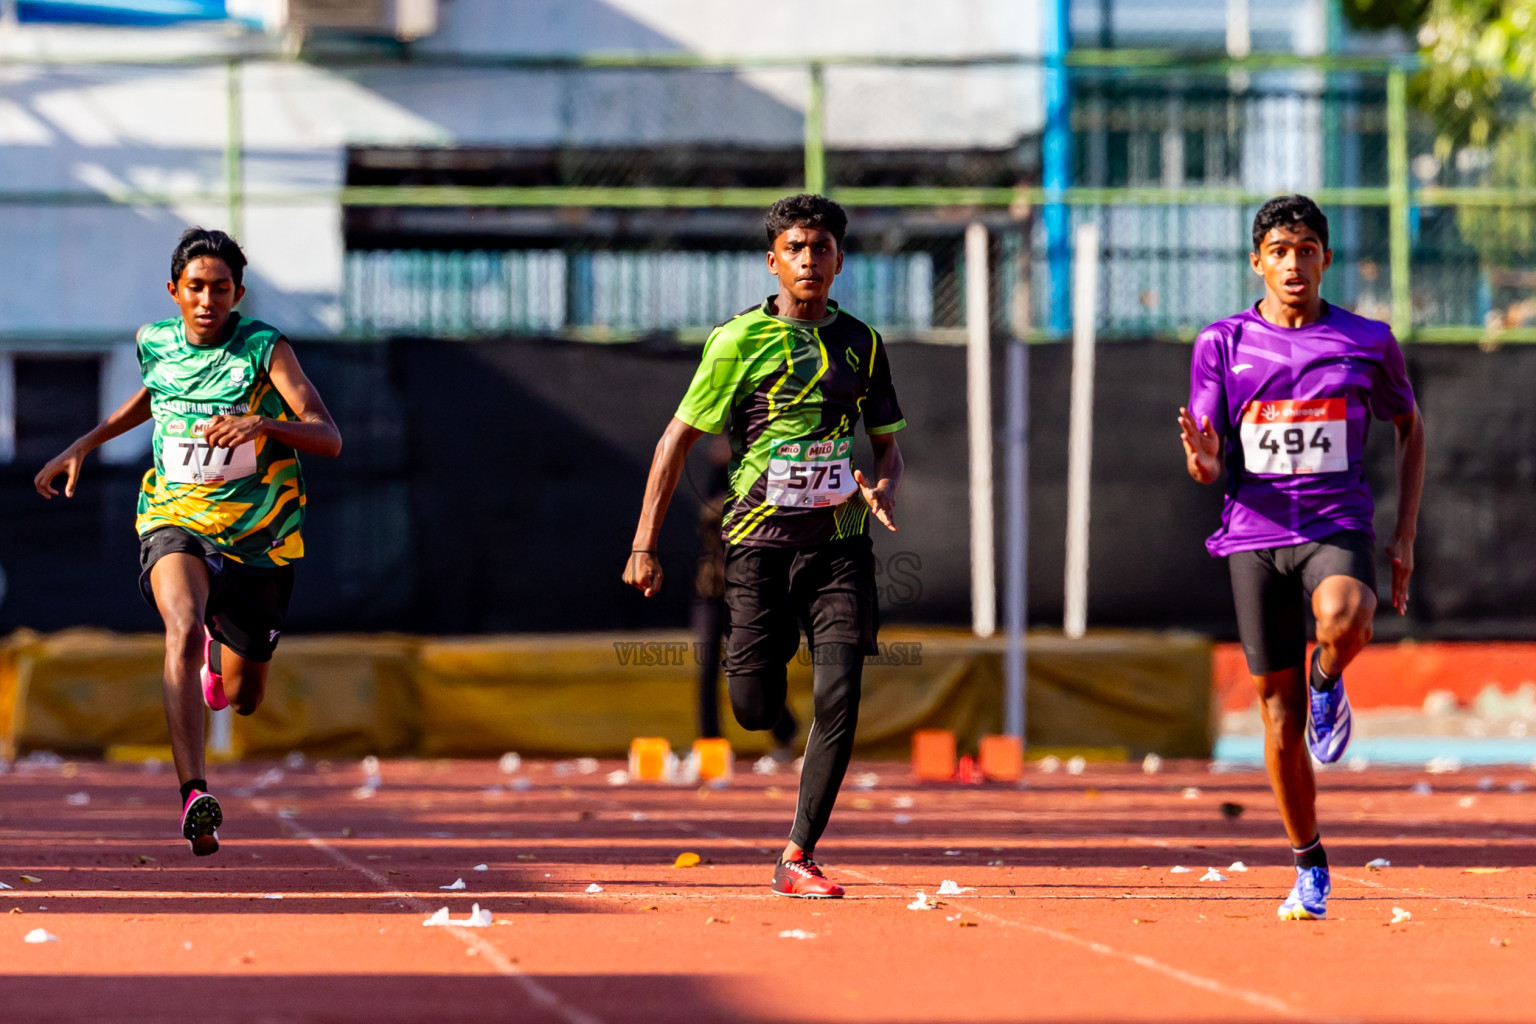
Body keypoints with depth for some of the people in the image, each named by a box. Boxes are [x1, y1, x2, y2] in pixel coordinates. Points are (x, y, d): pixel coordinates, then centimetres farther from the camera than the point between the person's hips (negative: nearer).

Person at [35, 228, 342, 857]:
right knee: (184, 627, -32)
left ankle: (218, 654, 49)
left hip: (258, 537, 0)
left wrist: (261, 424, -37)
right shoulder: (156, 343, 0)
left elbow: (329, 439, -20)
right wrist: (85, 445, 21)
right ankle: (193, 795, -39)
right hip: (174, 521, 1)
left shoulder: (264, 349, -11)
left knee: (242, 698, 10)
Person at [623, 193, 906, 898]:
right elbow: (678, 438, 3)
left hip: (839, 542, 2)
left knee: (839, 698, -13)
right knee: (755, 710, -6)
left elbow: (888, 444, 18)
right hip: (760, 540, -2)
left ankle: (797, 858, -7)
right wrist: (644, 546, -1)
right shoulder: (739, 340, -1)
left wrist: (883, 488, -7)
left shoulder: (862, 344, 9)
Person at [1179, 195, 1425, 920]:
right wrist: (1205, 462, -22)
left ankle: (1327, 681, 1)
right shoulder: (1223, 343, 2)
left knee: (1344, 622, -36)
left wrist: (1405, 536, 8)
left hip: (1339, 526, -1)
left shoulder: (1369, 342, 2)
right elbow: (1207, 468, 4)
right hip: (1255, 535, 1)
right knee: (1280, 718, 3)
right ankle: (1310, 868, 19)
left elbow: (1410, 429, 16)